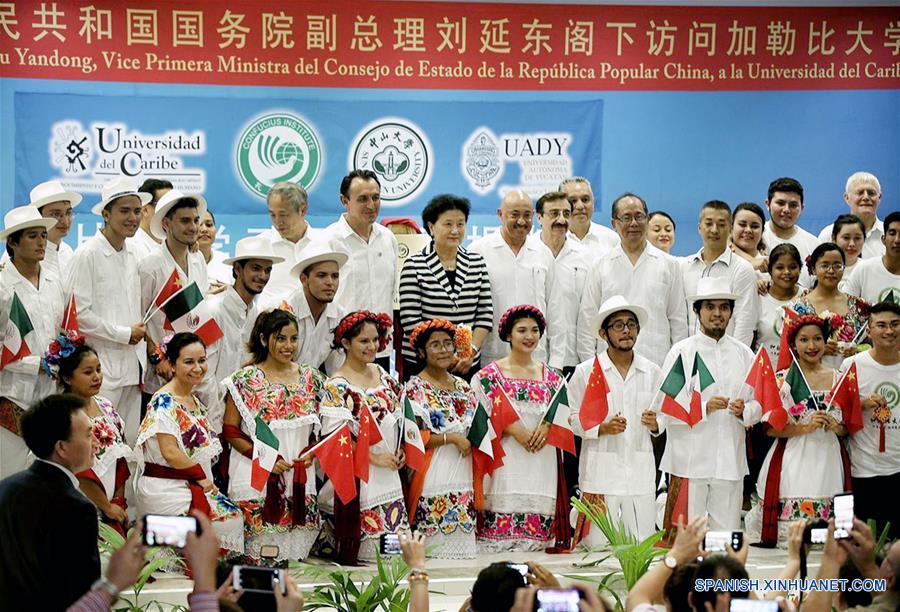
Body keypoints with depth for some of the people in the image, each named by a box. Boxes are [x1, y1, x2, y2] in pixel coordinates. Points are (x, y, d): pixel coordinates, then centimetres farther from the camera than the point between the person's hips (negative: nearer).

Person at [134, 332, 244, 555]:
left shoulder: (194, 400, 15)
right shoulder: (164, 401, -13)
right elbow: (170, 452, -20)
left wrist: (207, 482, 3)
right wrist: (201, 477, -10)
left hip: (193, 486, 8)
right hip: (164, 490, -8)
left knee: (235, 516, -6)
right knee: (227, 518, -16)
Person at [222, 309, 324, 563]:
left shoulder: (311, 378, 11)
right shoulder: (246, 379, -2)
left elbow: (319, 426, 19)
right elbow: (230, 431, -3)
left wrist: (311, 452, -1)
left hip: (300, 477, 4)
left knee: (297, 540, -1)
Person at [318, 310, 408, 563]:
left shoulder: (380, 373, 10)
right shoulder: (336, 386, -12)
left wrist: (399, 451, 5)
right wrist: (375, 458, -18)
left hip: (389, 475, 7)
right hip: (357, 477, -7)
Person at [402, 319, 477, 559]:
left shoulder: (462, 386, 15)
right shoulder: (415, 388, -5)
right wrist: (451, 438, -14)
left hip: (463, 479, 6)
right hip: (433, 481, -6)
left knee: (462, 537, 4)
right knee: (436, 541, -8)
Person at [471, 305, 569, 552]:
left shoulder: (553, 378, 14)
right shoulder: (489, 375, 4)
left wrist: (548, 426, -8)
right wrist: (513, 429, -15)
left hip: (542, 466, 3)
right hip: (504, 465, -3)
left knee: (538, 533, 0)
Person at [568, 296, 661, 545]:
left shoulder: (652, 372, 11)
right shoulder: (586, 372, 2)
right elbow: (571, 419, 2)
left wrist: (654, 424, -3)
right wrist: (602, 428, -13)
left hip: (641, 471, 3)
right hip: (601, 474, -3)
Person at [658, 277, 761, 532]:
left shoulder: (743, 353, 13)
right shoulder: (681, 352, 1)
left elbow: (758, 405, 12)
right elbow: (665, 407, -6)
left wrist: (743, 411, -10)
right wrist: (704, 407, -18)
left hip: (730, 460, 4)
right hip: (689, 460, -3)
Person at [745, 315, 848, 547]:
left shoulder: (839, 379, 9)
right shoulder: (782, 379, 0)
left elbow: (849, 427, 16)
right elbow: (771, 428, -5)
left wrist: (837, 427, -5)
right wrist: (806, 427, -16)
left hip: (828, 461, 3)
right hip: (792, 463, -3)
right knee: (791, 526, -8)